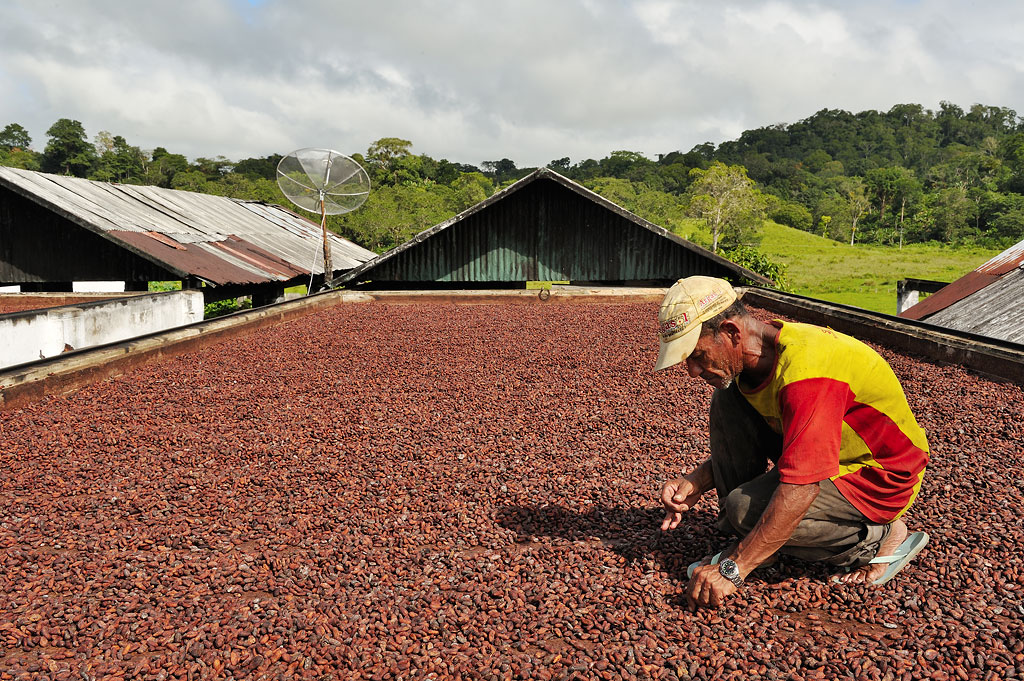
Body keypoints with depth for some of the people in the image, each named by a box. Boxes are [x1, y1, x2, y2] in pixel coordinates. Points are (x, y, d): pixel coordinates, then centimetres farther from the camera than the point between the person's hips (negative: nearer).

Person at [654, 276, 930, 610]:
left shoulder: (804, 368, -34)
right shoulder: (753, 356, -5)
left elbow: (800, 489, -37)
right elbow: (740, 443, 9)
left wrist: (733, 569, -34)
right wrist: (697, 480, -9)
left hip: (881, 477, -8)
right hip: (836, 452, 8)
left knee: (746, 508, -24)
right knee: (727, 401, -8)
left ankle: (883, 537, -2)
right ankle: (749, 546, -3)